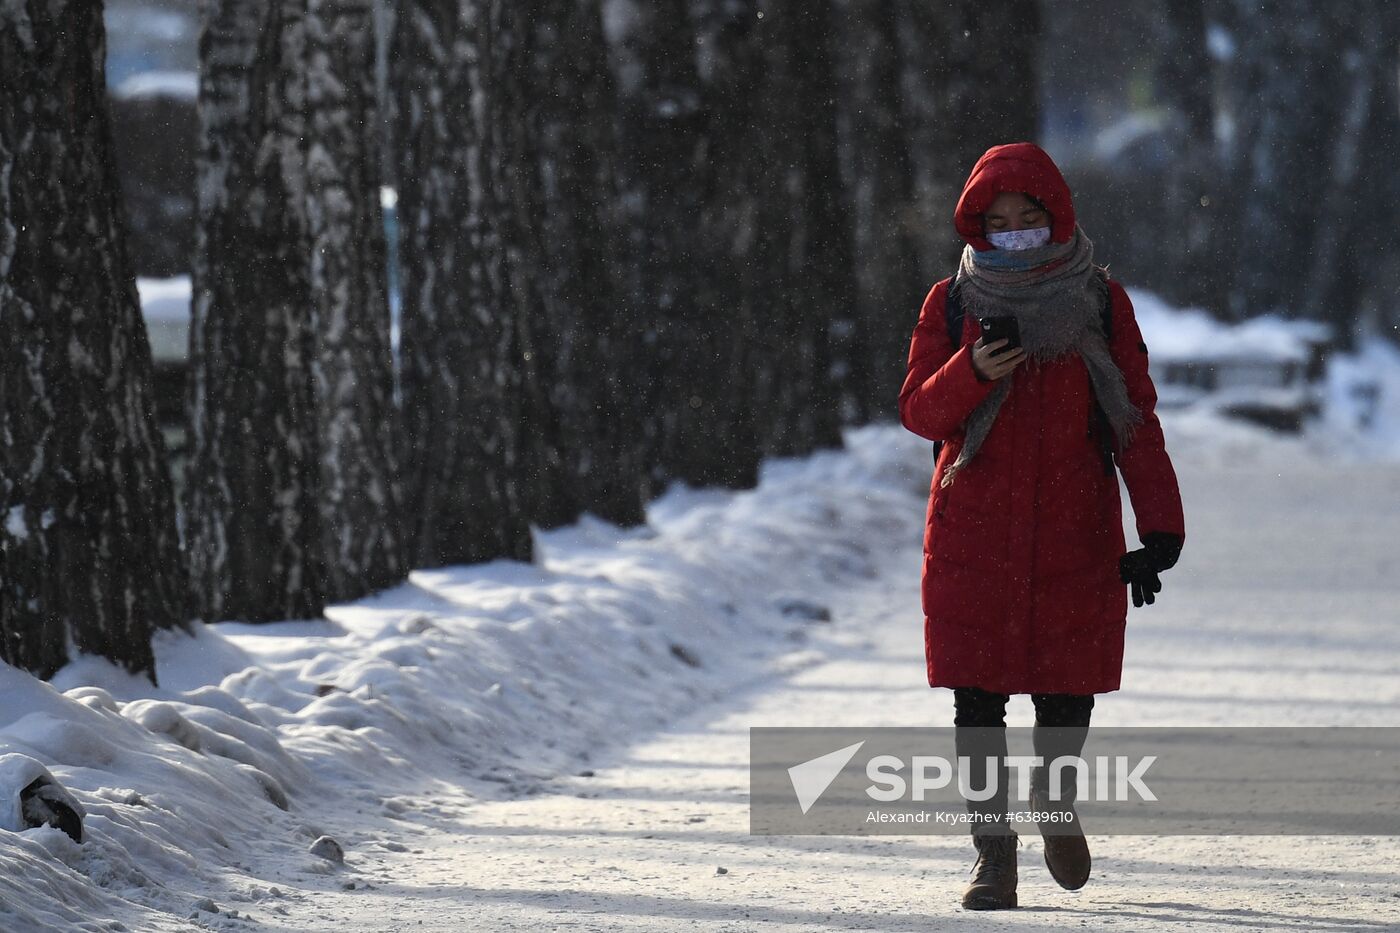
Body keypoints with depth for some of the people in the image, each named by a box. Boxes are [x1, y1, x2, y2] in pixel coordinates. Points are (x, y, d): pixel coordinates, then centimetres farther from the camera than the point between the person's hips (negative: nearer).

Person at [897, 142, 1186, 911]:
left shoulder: (1100, 303, 4)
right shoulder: (953, 302, 5)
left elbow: (1136, 419, 4)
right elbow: (919, 410, 2)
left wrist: (1159, 530, -4)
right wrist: (974, 373, -19)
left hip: (1074, 531, 0)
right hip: (973, 533, 0)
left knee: (1067, 689, 3)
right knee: (978, 696, -4)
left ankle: (1055, 796, 34)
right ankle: (993, 852, 6)